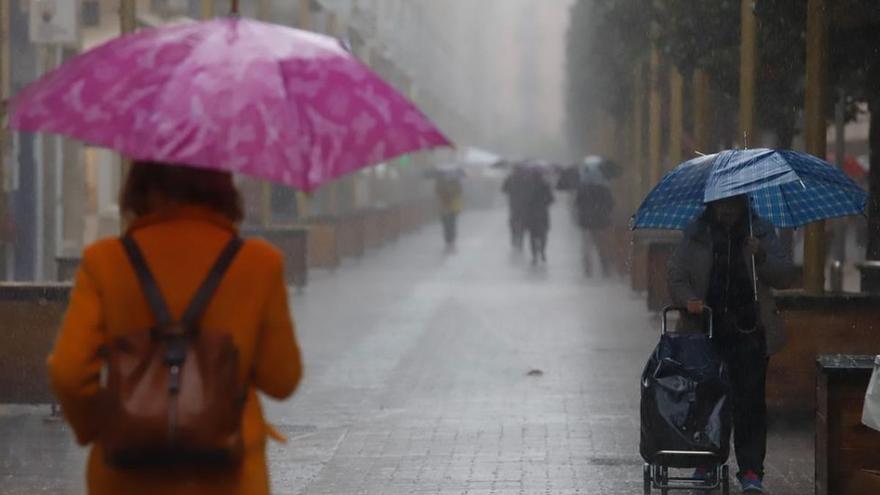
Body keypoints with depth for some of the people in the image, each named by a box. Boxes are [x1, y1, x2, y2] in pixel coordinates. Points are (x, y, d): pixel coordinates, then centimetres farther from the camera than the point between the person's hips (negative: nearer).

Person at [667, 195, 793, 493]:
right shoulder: (696, 234, 7)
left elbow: (784, 277, 2)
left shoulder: (761, 232, 7)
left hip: (749, 334, -1)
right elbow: (676, 277, 7)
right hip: (707, 331, 1)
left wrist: (760, 256, -16)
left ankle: (751, 471, -4)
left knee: (749, 401, -6)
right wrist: (688, 300, -14)